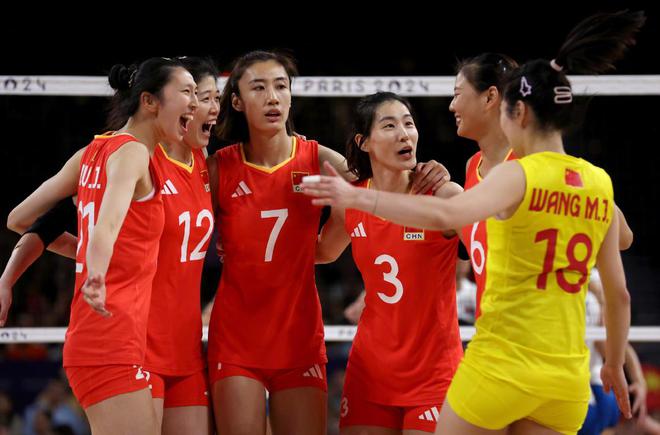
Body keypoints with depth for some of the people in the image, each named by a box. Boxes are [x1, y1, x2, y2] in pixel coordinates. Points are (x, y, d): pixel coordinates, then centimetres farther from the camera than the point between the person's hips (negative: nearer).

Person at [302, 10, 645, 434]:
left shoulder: (519, 175, -10)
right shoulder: (600, 185, 6)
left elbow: (445, 215, -30)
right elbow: (619, 294, 12)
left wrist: (357, 197, -27)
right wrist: (615, 364, 25)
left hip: (501, 364, -5)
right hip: (567, 377, 5)